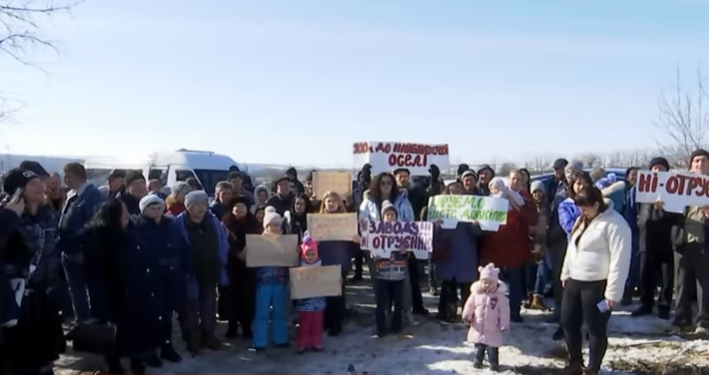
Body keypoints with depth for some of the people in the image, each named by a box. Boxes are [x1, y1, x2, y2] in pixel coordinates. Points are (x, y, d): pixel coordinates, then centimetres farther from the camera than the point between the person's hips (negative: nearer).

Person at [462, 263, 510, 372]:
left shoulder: (500, 296, -13)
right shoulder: (475, 293, -6)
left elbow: (504, 311, -11)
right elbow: (469, 305, 1)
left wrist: (504, 325, -12)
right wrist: (467, 316, -10)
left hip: (493, 329, -3)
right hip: (478, 328, 3)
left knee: (492, 348, 4)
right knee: (479, 346, 17)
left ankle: (494, 363, 19)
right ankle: (478, 360, 33)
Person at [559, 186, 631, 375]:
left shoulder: (614, 224, -17)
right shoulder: (582, 220, 11)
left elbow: (619, 260, -19)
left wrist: (613, 291, -20)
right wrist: (566, 273, 20)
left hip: (597, 285, -8)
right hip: (574, 281, 9)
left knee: (595, 328, 3)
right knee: (568, 322, 15)